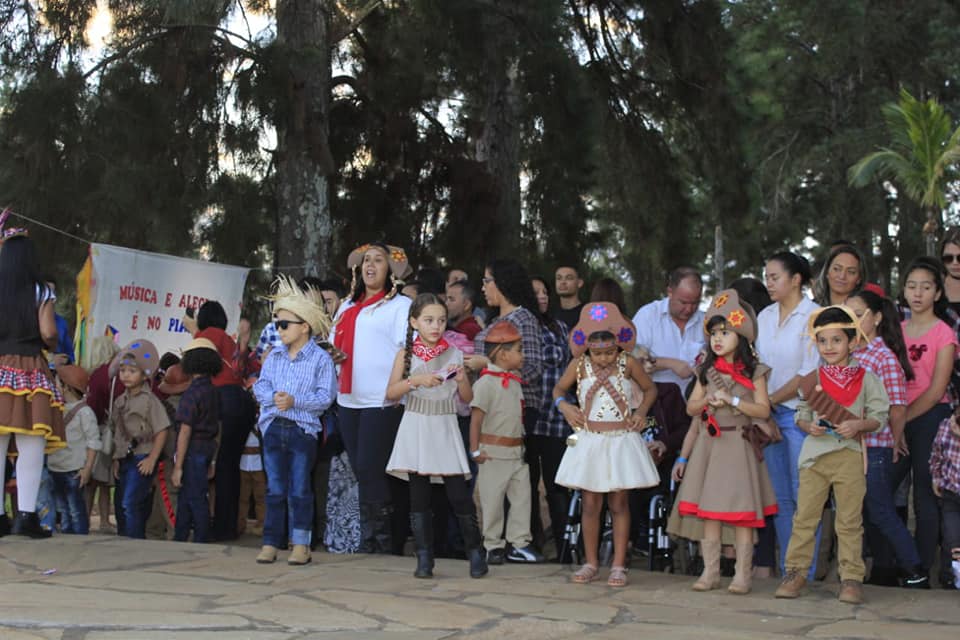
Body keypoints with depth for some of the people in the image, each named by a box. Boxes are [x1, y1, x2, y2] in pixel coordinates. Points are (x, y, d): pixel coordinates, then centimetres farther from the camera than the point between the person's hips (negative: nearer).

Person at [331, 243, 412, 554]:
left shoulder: (401, 305, -1)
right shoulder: (347, 307, 20)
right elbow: (333, 345, 26)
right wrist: (332, 356, 3)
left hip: (383, 402, -7)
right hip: (348, 401, 7)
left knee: (370, 470, -10)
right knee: (363, 472, 8)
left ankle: (375, 540, 0)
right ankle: (382, 538, 15)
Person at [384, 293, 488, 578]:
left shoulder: (454, 354, 5)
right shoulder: (406, 354, 3)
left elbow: (468, 398, 7)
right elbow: (391, 392, -5)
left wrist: (461, 379, -12)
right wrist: (416, 380, -18)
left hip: (445, 429, 0)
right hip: (416, 429, 0)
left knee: (460, 494, -4)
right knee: (419, 496, 3)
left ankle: (475, 551, 9)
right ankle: (424, 558, 9)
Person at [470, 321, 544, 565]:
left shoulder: (514, 382, 11)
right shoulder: (486, 382, -15)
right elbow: (476, 417, -16)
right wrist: (475, 450, -16)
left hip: (516, 451, 8)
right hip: (494, 453, -8)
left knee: (522, 496, 9)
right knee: (492, 501, 2)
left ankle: (519, 544, 17)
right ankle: (493, 546, 12)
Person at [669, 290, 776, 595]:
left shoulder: (753, 371, -1)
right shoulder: (708, 370, 11)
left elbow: (763, 410, -8)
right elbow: (691, 407, 11)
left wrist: (732, 400, -15)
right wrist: (709, 399, -8)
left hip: (738, 443, -4)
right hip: (708, 443, 4)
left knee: (741, 511, -3)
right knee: (707, 510, 2)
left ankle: (742, 575, 2)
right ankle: (710, 572, 9)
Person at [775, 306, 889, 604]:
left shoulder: (865, 379, 2)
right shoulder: (812, 380, 9)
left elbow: (878, 417, 2)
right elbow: (801, 415, 13)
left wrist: (857, 426, -17)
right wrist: (810, 427, -9)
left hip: (850, 456, -2)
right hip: (815, 454, 2)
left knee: (850, 521, 3)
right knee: (804, 516, 3)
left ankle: (851, 577, 10)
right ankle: (796, 571, 12)